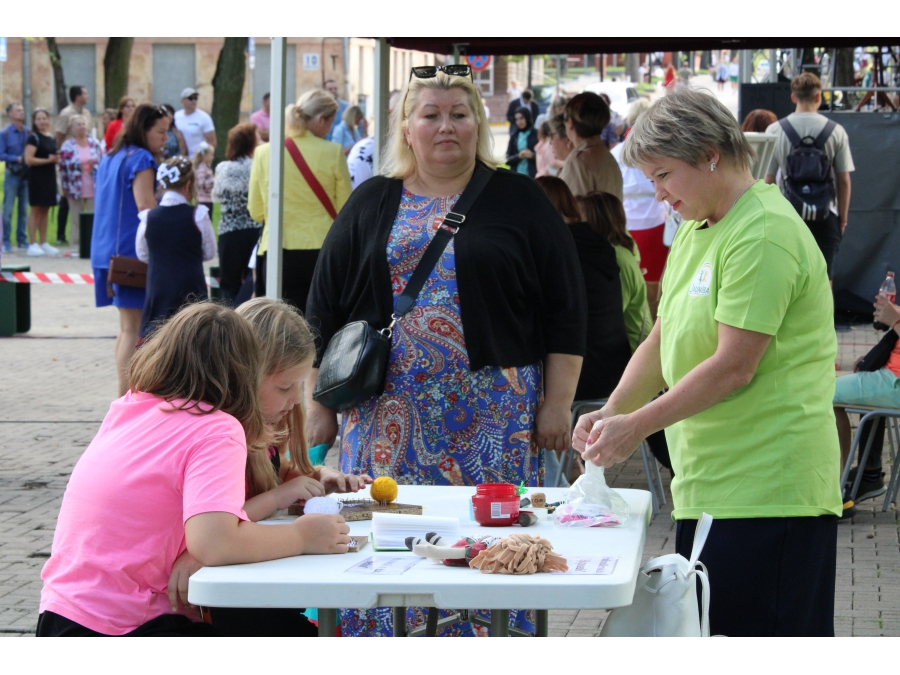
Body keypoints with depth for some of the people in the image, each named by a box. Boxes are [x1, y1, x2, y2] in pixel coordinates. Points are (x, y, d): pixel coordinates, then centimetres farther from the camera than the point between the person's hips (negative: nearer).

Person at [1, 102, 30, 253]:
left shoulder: (29, 132, 6)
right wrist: (17, 159, -16)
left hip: (26, 173, 3)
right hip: (12, 174, -3)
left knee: (24, 209, 7)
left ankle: (22, 240, 14)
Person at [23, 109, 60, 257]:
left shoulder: (52, 138, 14)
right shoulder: (33, 138, -8)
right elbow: (29, 160, -16)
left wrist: (56, 160, 6)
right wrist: (48, 160, -19)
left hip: (49, 177, 7)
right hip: (37, 177, -7)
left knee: (45, 211, 11)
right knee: (36, 210, -6)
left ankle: (43, 243, 16)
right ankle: (33, 244, -4)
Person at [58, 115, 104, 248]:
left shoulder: (95, 144, 6)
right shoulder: (67, 147, -1)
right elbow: (63, 168, 1)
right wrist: (65, 187, -1)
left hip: (94, 189, 2)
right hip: (76, 190, -1)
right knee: (76, 221, 5)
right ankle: (76, 246, 9)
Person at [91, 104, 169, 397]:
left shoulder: (112, 157, 16)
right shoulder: (141, 159, -12)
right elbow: (146, 206, -17)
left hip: (108, 249, 9)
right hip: (133, 250, -9)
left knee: (127, 325, 15)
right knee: (133, 328, -8)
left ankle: (125, 393, 17)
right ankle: (125, 398, -11)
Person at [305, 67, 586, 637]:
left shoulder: (519, 200, 6)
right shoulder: (371, 206, 11)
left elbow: (565, 309, 4)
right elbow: (325, 310, 12)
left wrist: (558, 402, -2)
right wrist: (319, 405, 7)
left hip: (494, 417, -1)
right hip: (388, 418, 2)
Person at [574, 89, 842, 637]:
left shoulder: (764, 234, -15)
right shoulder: (695, 231, 17)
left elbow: (733, 366, -19)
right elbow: (663, 339, 19)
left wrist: (637, 426, -15)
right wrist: (610, 413, 4)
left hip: (768, 484, -10)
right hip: (709, 480, 10)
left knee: (762, 630, -7)